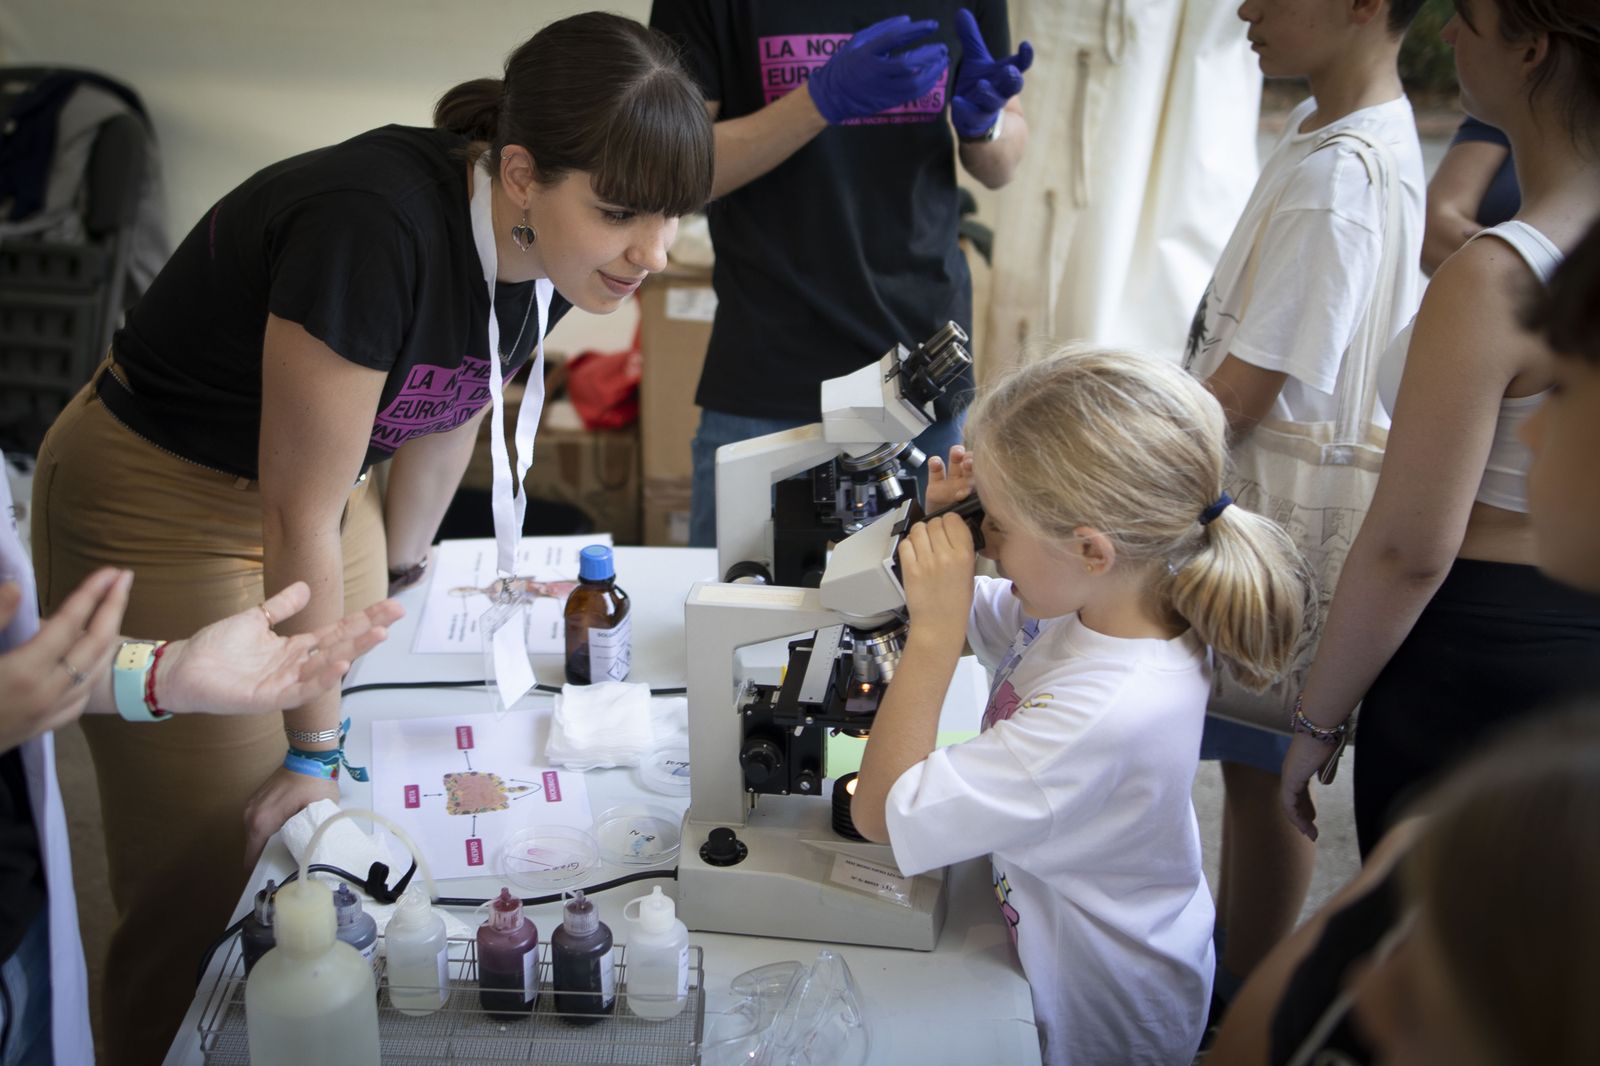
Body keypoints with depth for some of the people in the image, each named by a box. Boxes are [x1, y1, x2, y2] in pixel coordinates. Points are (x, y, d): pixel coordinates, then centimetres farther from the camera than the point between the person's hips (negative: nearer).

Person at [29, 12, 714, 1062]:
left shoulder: (556, 249, -10)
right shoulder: (376, 231, -34)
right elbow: (299, 515, -27)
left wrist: (404, 570, 21)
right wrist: (315, 751, -17)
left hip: (310, 490, 7)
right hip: (159, 505, -7)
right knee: (213, 875, 0)